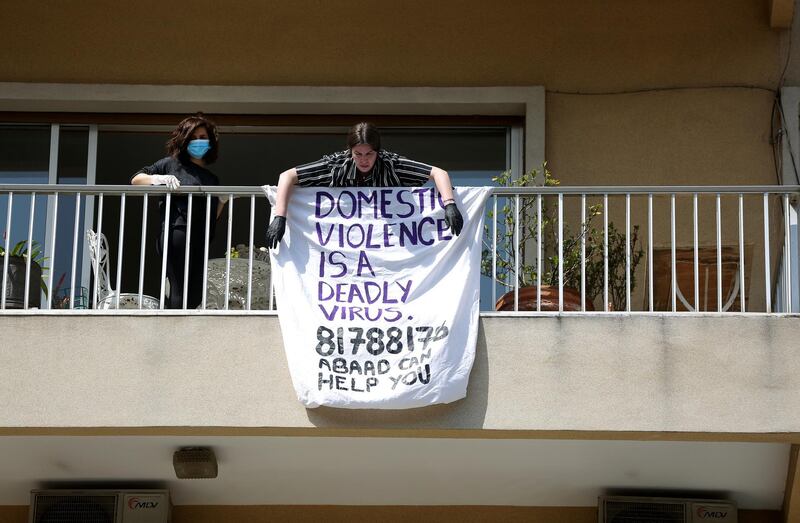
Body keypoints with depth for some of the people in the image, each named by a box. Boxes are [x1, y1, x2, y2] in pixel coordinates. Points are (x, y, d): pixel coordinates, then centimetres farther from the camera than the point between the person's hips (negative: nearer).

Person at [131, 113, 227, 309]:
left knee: (195, 296, 3)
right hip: (177, 232, -7)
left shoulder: (212, 179, 24)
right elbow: (136, 179, 7)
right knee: (182, 290, -14)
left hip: (200, 240, 7)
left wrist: (222, 200, 7)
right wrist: (160, 179, -9)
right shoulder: (173, 164, 8)